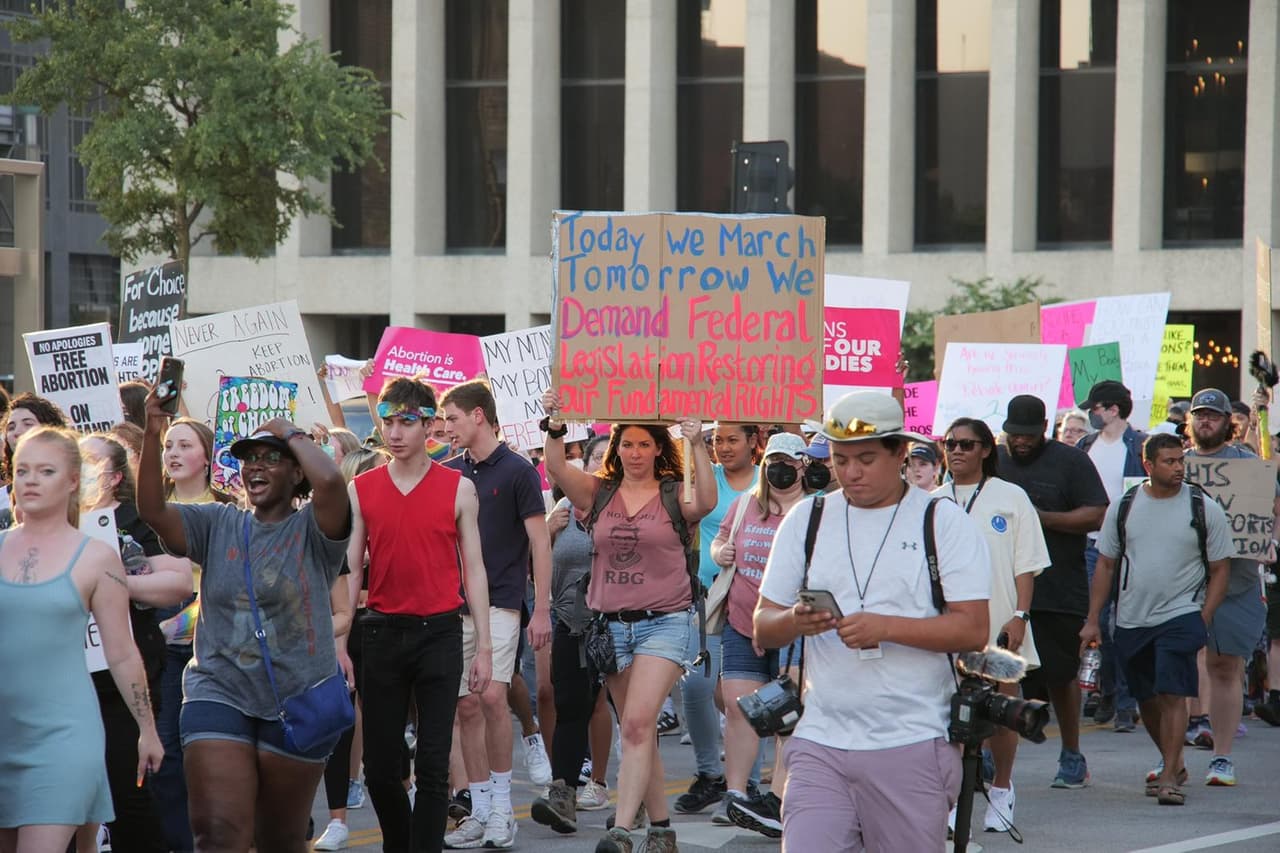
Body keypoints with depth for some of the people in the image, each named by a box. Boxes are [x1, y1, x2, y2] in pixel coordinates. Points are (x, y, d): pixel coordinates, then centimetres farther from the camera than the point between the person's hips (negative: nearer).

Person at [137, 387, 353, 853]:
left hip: (297, 704, -2)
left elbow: (329, 480, -24)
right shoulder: (217, 524, 8)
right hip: (219, 696, 2)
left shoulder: (311, 529, -3)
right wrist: (153, 435, -19)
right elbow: (152, 510, -7)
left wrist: (292, 433, -8)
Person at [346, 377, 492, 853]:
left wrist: (484, 647, -1)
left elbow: (474, 569, 3)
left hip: (440, 632, -2)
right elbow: (350, 570, 6)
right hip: (383, 632, 2)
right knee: (380, 765, 6)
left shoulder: (458, 489, 1)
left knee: (433, 764, -5)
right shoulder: (361, 490, 5)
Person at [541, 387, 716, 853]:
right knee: (637, 730, 10)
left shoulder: (674, 495, -1)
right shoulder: (599, 492, 6)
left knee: (638, 723, -16)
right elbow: (558, 469, -9)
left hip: (663, 622, -4)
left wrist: (697, 446, -30)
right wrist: (554, 428, -27)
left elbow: (706, 502, -21)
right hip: (610, 622, 4)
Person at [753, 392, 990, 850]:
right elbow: (763, 629, 11)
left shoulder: (944, 522, 2)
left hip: (913, 746, -2)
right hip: (820, 743, 2)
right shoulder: (806, 519, 12)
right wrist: (796, 621, -13)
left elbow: (973, 630, -6)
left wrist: (886, 627, -19)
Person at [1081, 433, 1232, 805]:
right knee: (1147, 699, 13)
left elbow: (1220, 569, 1)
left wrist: (1203, 619, -9)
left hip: (1181, 615, -4)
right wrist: (1092, 620, 5)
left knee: (1172, 693, -15)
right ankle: (1173, 762, 32)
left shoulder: (1204, 509, -2)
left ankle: (1169, 776, -15)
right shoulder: (1124, 507, 4)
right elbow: (1106, 565, 10)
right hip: (1131, 619, 4)